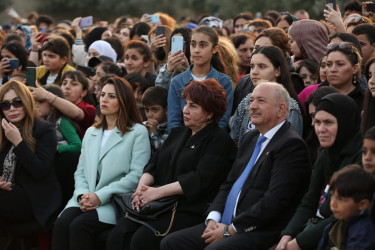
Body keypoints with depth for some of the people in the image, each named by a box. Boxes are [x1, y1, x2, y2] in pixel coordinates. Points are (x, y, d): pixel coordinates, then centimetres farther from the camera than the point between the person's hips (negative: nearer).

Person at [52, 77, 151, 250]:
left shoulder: (138, 132, 3)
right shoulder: (91, 133, 24)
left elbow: (137, 175, -7)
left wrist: (100, 196, -13)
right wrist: (82, 195, -4)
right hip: (86, 199, 5)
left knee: (79, 226, -31)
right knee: (61, 224, -26)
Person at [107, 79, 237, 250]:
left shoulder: (219, 140, -1)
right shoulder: (178, 134, 24)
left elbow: (200, 179, -13)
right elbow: (154, 165, 19)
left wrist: (158, 191, -17)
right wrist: (143, 186, -4)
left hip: (189, 209, -7)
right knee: (119, 235, -18)